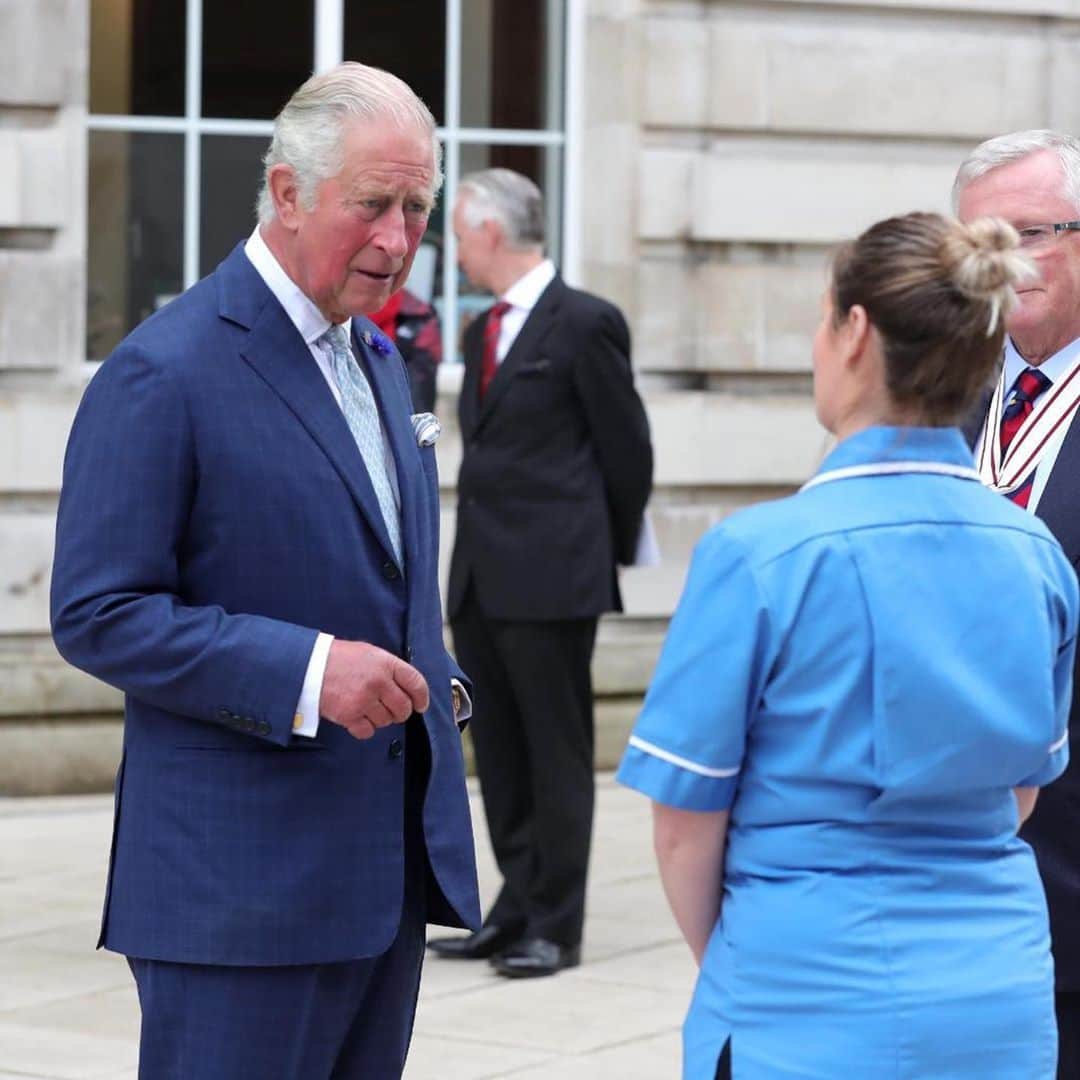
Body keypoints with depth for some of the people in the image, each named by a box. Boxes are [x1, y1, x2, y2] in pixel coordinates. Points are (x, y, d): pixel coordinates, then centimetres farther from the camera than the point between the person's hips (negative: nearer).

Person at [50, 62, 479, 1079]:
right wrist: (305, 670, -23)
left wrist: (428, 677, 9)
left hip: (391, 869, 8)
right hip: (243, 882, -8)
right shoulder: (164, 373, -12)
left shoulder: (377, 358, 16)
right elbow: (96, 614, -16)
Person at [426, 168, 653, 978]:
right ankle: (517, 909, 20)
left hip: (551, 578, -8)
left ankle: (555, 926, 5)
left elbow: (628, 448, -5)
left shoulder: (586, 324, -9)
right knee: (500, 758, 12)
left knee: (557, 754, -1)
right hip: (481, 579, 8)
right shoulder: (482, 332, 15)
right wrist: (474, 557, 13)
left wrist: (611, 548, 3)